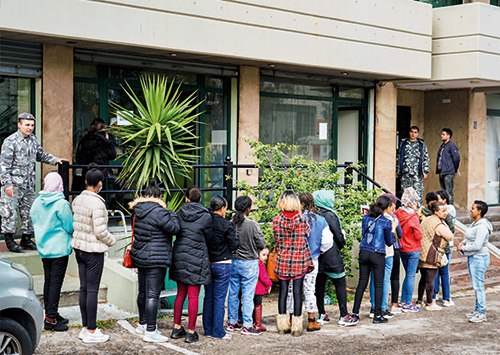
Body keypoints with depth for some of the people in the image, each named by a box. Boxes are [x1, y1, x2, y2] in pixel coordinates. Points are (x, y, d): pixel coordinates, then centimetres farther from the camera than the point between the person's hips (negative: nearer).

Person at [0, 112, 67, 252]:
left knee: (29, 211, 10)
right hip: (14, 183, -7)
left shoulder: (33, 139, 10)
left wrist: (55, 160, 15)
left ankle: (26, 240, 20)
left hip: (29, 183, 7)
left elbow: (41, 155, 27)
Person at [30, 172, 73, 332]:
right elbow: (70, 227, -11)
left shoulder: (37, 202, 2)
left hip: (43, 248, 6)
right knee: (56, 282, -3)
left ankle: (50, 314, 23)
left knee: (48, 281, 14)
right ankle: (51, 319, -2)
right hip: (59, 248, -6)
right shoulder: (61, 204, -17)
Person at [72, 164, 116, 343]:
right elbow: (100, 231, -19)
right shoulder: (97, 203, -20)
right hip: (93, 250, -8)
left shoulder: (78, 199, 4)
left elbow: (74, 224, 12)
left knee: (83, 289, 13)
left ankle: (85, 327, 20)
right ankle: (91, 332, 4)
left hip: (78, 247, 8)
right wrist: (111, 241, -2)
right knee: (92, 290, -2)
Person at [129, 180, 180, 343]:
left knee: (143, 292, 19)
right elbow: (174, 228, -14)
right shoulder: (158, 212, -19)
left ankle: (142, 324, 33)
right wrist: (171, 213, 2)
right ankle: (150, 331, -3)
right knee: (152, 295, -5)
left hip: (140, 257, 9)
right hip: (155, 259, -9)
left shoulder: (139, 210, 5)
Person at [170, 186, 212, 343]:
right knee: (193, 296, 1)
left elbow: (176, 232, 10)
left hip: (179, 257, 4)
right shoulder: (205, 216, -8)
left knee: (180, 294, 14)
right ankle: (191, 332, 5)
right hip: (197, 258, -4)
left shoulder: (179, 214, 1)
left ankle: (177, 328, 19)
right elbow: (208, 237, 3)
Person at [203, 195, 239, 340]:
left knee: (208, 297, 13)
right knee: (219, 298, 1)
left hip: (207, 263, 5)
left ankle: (208, 329, 20)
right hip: (222, 264, -5)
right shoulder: (226, 225, -14)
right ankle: (218, 332, 6)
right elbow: (234, 245, -11)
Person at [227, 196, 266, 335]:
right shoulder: (252, 225, -16)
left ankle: (232, 322, 22)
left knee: (233, 293, 13)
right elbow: (262, 244, -10)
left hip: (233, 262, 4)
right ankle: (247, 325, 4)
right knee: (248, 295, 1)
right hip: (249, 263, -4)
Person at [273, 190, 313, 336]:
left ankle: (282, 325, 14)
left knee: (283, 290, 9)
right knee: (297, 291, 4)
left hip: (282, 260, 1)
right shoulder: (302, 219, -8)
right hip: (299, 261, -1)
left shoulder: (276, 220, -7)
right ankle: (296, 327, 7)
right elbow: (306, 235, 1)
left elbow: (276, 238, 2)